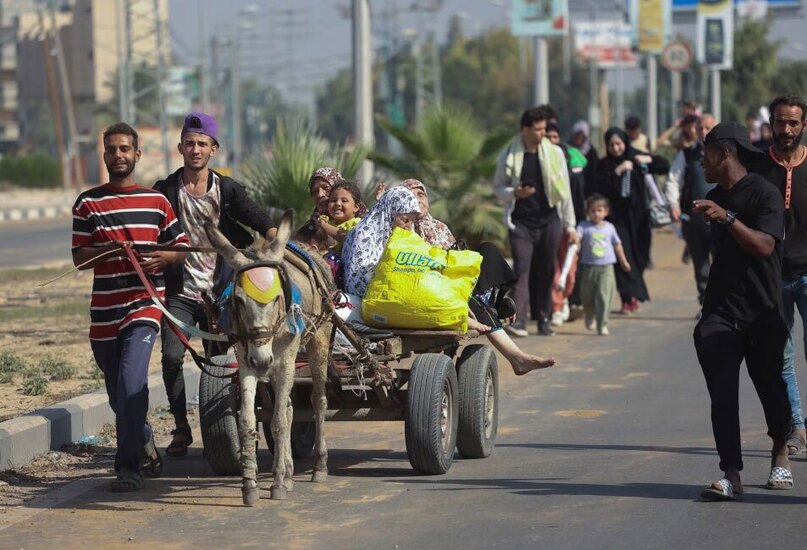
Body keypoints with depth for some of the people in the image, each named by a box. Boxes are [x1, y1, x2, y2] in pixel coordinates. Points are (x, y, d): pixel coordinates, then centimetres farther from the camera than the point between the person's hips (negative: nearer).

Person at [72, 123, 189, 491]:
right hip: (104, 311, 2)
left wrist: (161, 257, -10)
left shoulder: (157, 202, 7)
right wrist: (108, 250, -18)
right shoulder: (88, 204, 4)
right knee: (118, 391, 12)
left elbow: (181, 248, 12)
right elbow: (79, 258, 1)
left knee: (131, 378, -20)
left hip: (144, 304, -2)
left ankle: (128, 467, -20)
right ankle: (144, 443, 38)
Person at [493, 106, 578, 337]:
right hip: (521, 223, -2)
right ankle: (519, 320, -19)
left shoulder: (554, 153, 3)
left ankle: (544, 319, 13)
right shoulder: (508, 155, 0)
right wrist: (515, 193, -14)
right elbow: (498, 188, 8)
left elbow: (565, 191, 7)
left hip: (549, 221, 2)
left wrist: (570, 225, 6)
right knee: (522, 270, -12)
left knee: (546, 272, 5)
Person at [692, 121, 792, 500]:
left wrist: (727, 217, -30)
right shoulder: (715, 198, 13)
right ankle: (731, 475, -16)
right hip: (720, 313, 5)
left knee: (771, 390, 9)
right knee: (722, 395, -11)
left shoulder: (765, 193, -10)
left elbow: (764, 245, -24)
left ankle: (780, 455, 36)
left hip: (762, 313, -5)